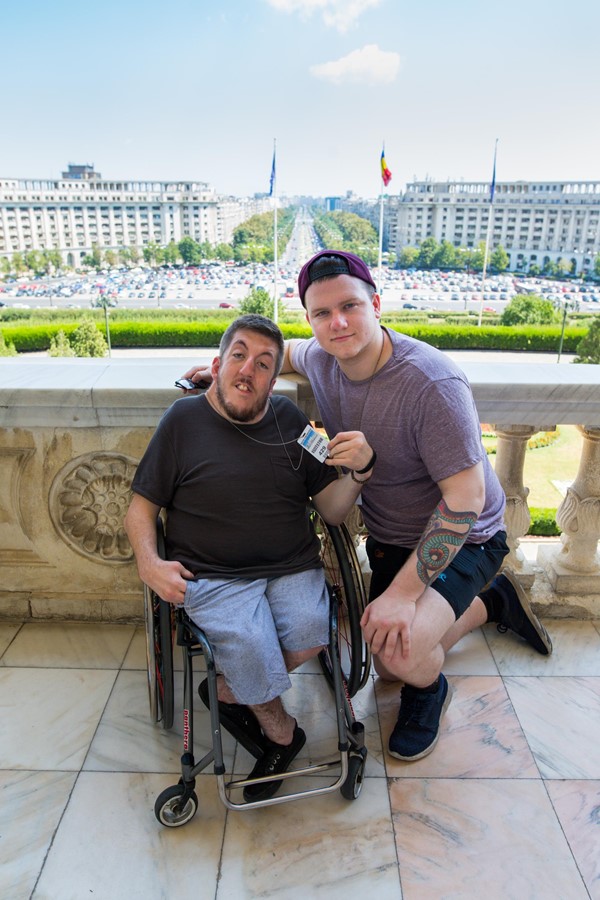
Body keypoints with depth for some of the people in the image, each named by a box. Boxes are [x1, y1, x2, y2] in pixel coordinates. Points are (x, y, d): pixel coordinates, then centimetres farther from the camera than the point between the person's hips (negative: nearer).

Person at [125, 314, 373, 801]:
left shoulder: (289, 420, 9)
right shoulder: (184, 419, 3)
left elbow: (332, 510, 7)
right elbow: (142, 505, 7)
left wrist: (358, 471, -12)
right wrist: (148, 562, -11)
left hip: (293, 568, 3)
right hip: (211, 575, -2)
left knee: (311, 631, -25)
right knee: (249, 644, -27)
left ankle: (228, 691, 3)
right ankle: (282, 734, 6)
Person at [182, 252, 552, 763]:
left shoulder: (433, 384, -31)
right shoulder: (321, 359, -10)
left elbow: (466, 498, -28)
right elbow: (289, 352, 17)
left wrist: (403, 591, -28)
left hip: (461, 539, -6)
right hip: (389, 536, 7)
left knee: (401, 650, -31)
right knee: (391, 668, 16)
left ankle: (430, 689, 10)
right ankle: (493, 600, 38)